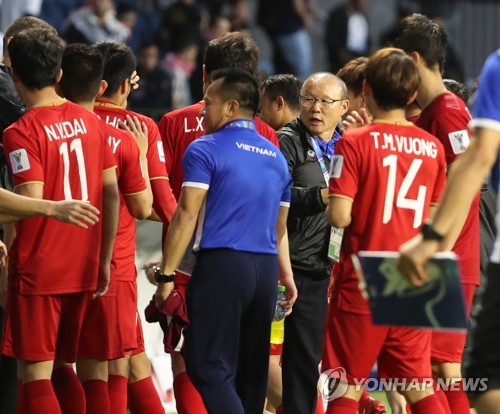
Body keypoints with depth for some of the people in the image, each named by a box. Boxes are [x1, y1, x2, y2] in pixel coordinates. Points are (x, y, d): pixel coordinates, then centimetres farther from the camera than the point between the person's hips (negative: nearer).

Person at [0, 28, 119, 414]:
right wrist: (104, 259, 14)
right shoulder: (88, 120, 6)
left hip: (37, 270, -6)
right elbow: (111, 192, 8)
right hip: (83, 268, 6)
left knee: (35, 376, -3)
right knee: (63, 370, 16)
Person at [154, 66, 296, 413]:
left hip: (222, 264, -7)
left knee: (210, 367, -7)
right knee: (252, 370, 12)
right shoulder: (276, 157, 16)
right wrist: (285, 272, 29)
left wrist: (167, 274, -8)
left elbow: (187, 215, -10)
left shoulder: (206, 150, -5)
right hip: (266, 269, 7)